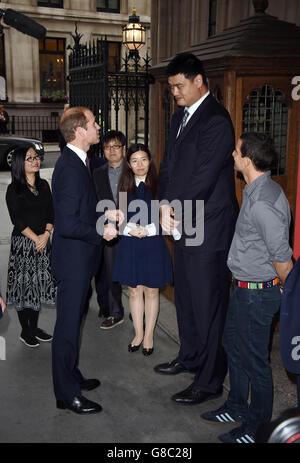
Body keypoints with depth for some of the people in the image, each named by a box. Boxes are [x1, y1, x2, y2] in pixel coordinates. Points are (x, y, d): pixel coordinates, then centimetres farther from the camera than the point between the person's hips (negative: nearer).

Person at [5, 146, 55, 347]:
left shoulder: (44, 185, 9)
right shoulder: (14, 189, -6)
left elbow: (51, 212, 5)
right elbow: (17, 219, -11)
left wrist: (46, 234, -10)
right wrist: (35, 238, -14)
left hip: (43, 242, 5)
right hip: (22, 243, -5)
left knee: (40, 284, 10)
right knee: (24, 284, 1)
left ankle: (35, 327, 23)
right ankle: (25, 331, 13)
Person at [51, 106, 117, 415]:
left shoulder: (76, 161, 9)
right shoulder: (70, 168, -23)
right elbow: (67, 224, -28)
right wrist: (101, 232, -16)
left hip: (79, 259, 10)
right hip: (73, 260, -10)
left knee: (72, 322, 21)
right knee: (68, 327, 3)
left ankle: (71, 377, 37)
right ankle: (68, 395, 17)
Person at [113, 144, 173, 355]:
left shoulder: (158, 185, -3)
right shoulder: (125, 186, 6)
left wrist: (147, 230, -17)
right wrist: (130, 229, -13)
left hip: (153, 244, -2)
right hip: (129, 245, 3)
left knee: (151, 291, 7)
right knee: (134, 290, 10)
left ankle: (149, 336, 21)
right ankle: (138, 334, 25)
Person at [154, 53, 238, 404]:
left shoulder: (215, 121, -16)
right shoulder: (180, 116, 14)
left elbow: (204, 178, -21)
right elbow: (168, 165, 13)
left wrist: (175, 211, -12)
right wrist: (165, 205, -2)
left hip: (208, 228, -9)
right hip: (183, 224, 9)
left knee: (208, 305, 1)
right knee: (185, 296, 21)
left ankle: (210, 381, 16)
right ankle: (190, 357, 40)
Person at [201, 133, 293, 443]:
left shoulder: (263, 203, -28)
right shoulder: (257, 191, 5)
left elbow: (282, 259, -25)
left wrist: (286, 293, -8)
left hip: (257, 293, -10)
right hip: (243, 288, 10)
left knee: (254, 359, 6)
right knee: (233, 343, 23)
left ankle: (257, 428, 28)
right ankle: (237, 408, 43)